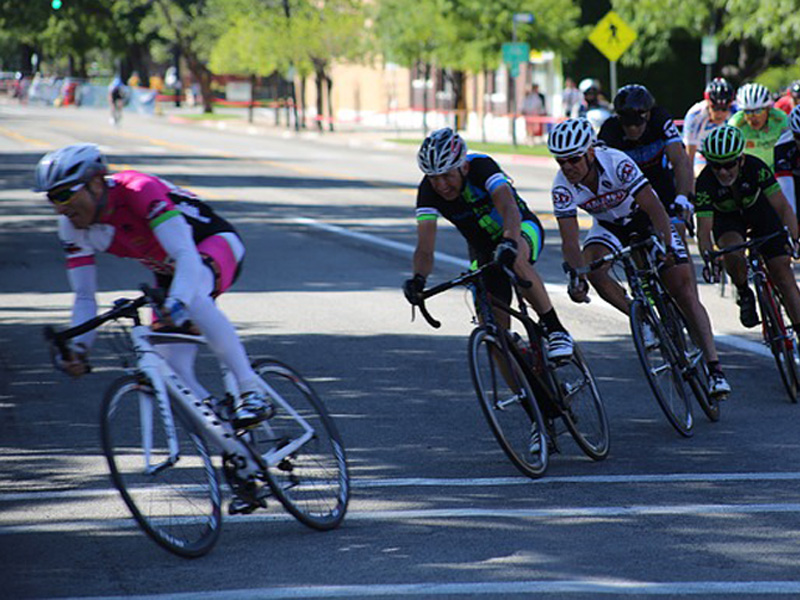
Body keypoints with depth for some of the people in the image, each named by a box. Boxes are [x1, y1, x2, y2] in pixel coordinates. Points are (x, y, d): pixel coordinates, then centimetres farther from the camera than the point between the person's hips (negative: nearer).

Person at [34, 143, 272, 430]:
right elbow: (84, 297, -9)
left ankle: (252, 392, -36)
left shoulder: (138, 191, -33)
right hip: (167, 272, 7)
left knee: (191, 293, -41)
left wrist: (178, 303, -60)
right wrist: (77, 347, -26)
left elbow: (187, 256, -43)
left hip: (217, 245, -7)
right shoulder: (72, 226, -14)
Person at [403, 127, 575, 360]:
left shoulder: (481, 166, -31)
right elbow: (425, 247, -29)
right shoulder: (429, 191, -22)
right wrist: (418, 278, -51)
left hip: (522, 229, -4)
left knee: (514, 258, -40)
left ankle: (556, 330, -30)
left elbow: (509, 208, -48)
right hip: (483, 248, 4)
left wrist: (509, 244, -68)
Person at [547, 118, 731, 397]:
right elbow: (570, 242, -28)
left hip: (644, 218, -3)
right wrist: (576, 277, -44)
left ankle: (714, 369, -11)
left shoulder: (617, 163, -35)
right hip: (609, 226, 3)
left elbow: (654, 208, -38)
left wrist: (666, 246, -49)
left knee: (685, 290, -12)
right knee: (593, 269, -29)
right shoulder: (562, 187, -25)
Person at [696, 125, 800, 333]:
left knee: (783, 273, -9)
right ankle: (744, 294, -4)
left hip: (759, 210, 1)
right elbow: (704, 229, -34)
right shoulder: (705, 182, -33)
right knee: (733, 252, -33)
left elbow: (782, 206, -35)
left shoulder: (755, 167, -33)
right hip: (726, 217, 0)